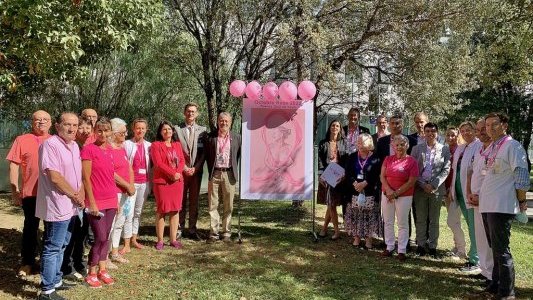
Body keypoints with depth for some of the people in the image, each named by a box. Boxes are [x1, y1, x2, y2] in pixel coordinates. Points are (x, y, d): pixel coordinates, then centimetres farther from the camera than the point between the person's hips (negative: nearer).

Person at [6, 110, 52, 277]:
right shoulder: (22, 140, 0)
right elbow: (14, 166, -2)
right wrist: (14, 191, -6)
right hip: (31, 192, -2)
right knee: (30, 228, 9)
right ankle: (27, 262, 22)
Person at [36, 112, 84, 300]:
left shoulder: (74, 146, 12)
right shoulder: (50, 145, -15)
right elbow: (55, 177, -21)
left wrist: (80, 195, -1)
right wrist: (74, 196, -12)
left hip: (70, 206, 9)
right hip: (57, 206, -9)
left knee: (61, 246, 18)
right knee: (52, 248, -2)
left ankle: (55, 280, 32)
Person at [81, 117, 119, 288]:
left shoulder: (110, 150, 9)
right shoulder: (88, 149, -10)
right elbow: (86, 178, -12)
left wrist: (116, 199, 14)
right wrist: (91, 202, -14)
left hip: (110, 201, 6)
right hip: (96, 202, -6)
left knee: (106, 237, 11)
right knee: (100, 237, -4)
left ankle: (102, 270, 22)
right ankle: (91, 274, 12)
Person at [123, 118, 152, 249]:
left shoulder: (149, 145, 6)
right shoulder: (126, 144, -5)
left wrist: (151, 181, 6)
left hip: (144, 182, 4)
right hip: (131, 182, -4)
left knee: (138, 211, 12)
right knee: (129, 212, -6)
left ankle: (134, 239, 22)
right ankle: (127, 244, -2)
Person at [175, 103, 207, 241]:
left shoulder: (202, 130, 8)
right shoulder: (177, 129, 3)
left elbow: (204, 152, 4)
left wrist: (196, 168, -7)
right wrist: (184, 167, -8)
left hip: (196, 171, 1)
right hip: (181, 170, -1)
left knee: (194, 201, 5)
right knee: (181, 200, 3)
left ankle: (192, 230, 11)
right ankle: (180, 229, 11)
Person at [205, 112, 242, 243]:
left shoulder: (236, 137, 6)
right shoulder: (210, 137, 4)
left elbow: (240, 155, 9)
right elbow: (206, 155, 11)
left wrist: (236, 171, 4)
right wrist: (210, 170, 7)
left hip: (229, 174, 0)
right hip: (214, 174, 0)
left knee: (228, 205, 6)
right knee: (213, 205, 2)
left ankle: (226, 233, 15)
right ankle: (214, 233, 9)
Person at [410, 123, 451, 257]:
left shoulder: (444, 149, 3)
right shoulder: (417, 149, 5)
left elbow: (446, 169, -2)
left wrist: (434, 185, -12)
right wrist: (423, 185, -10)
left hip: (437, 189, -1)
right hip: (420, 188, 1)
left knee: (434, 219, 6)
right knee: (420, 219, 6)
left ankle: (433, 246, 14)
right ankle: (421, 245, 14)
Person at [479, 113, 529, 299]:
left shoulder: (512, 146, -9)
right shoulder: (490, 149, 16)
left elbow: (522, 177, -13)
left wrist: (521, 202, -8)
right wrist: (474, 194, 19)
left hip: (502, 206, -8)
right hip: (487, 205, 8)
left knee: (500, 249, -5)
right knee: (494, 248, 16)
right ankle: (496, 284, 28)